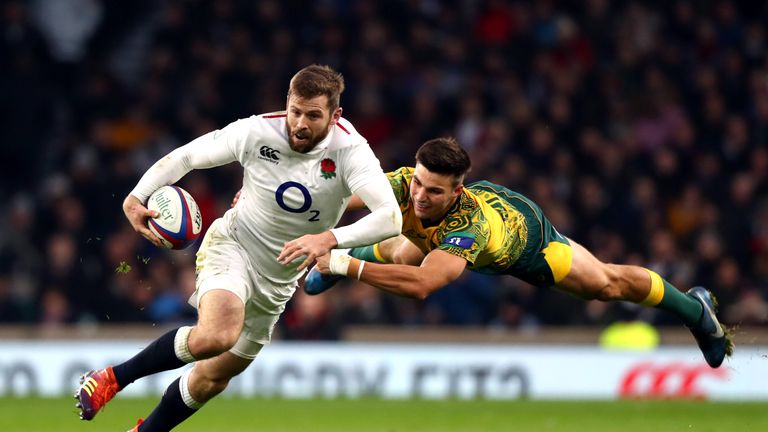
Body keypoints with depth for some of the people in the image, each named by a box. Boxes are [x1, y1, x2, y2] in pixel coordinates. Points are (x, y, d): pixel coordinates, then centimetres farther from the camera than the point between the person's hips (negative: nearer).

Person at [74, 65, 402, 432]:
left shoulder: (349, 151, -21)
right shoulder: (256, 132, -19)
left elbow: (390, 217, -34)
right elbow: (185, 156, -5)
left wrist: (329, 238, -48)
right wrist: (136, 198, -19)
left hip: (278, 278, 3)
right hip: (231, 247, -3)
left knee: (213, 377, 12)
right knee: (216, 337, -33)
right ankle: (113, 378, -13)